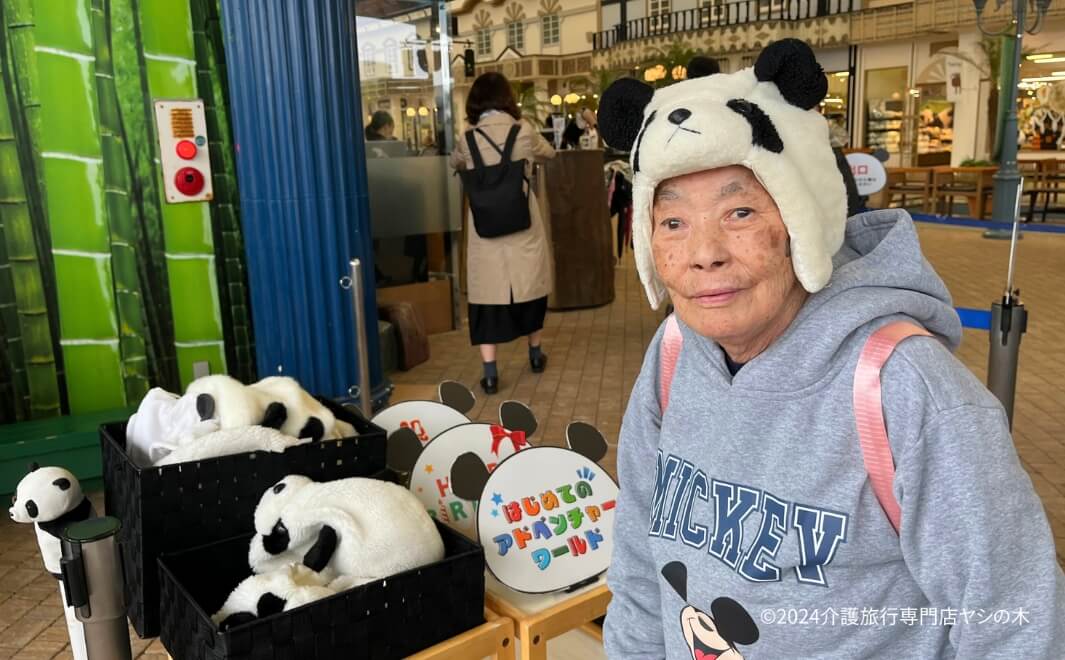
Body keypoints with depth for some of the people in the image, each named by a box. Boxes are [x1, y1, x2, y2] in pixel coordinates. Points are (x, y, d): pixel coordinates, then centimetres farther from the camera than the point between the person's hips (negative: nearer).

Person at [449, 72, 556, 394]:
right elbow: (549, 153, 17)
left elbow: (455, 163, 19)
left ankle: (490, 375, 4)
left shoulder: (468, 138, -3)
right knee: (529, 289, 18)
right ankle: (535, 355, 35)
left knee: (488, 297, 4)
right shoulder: (525, 131, -3)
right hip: (524, 226, 1)